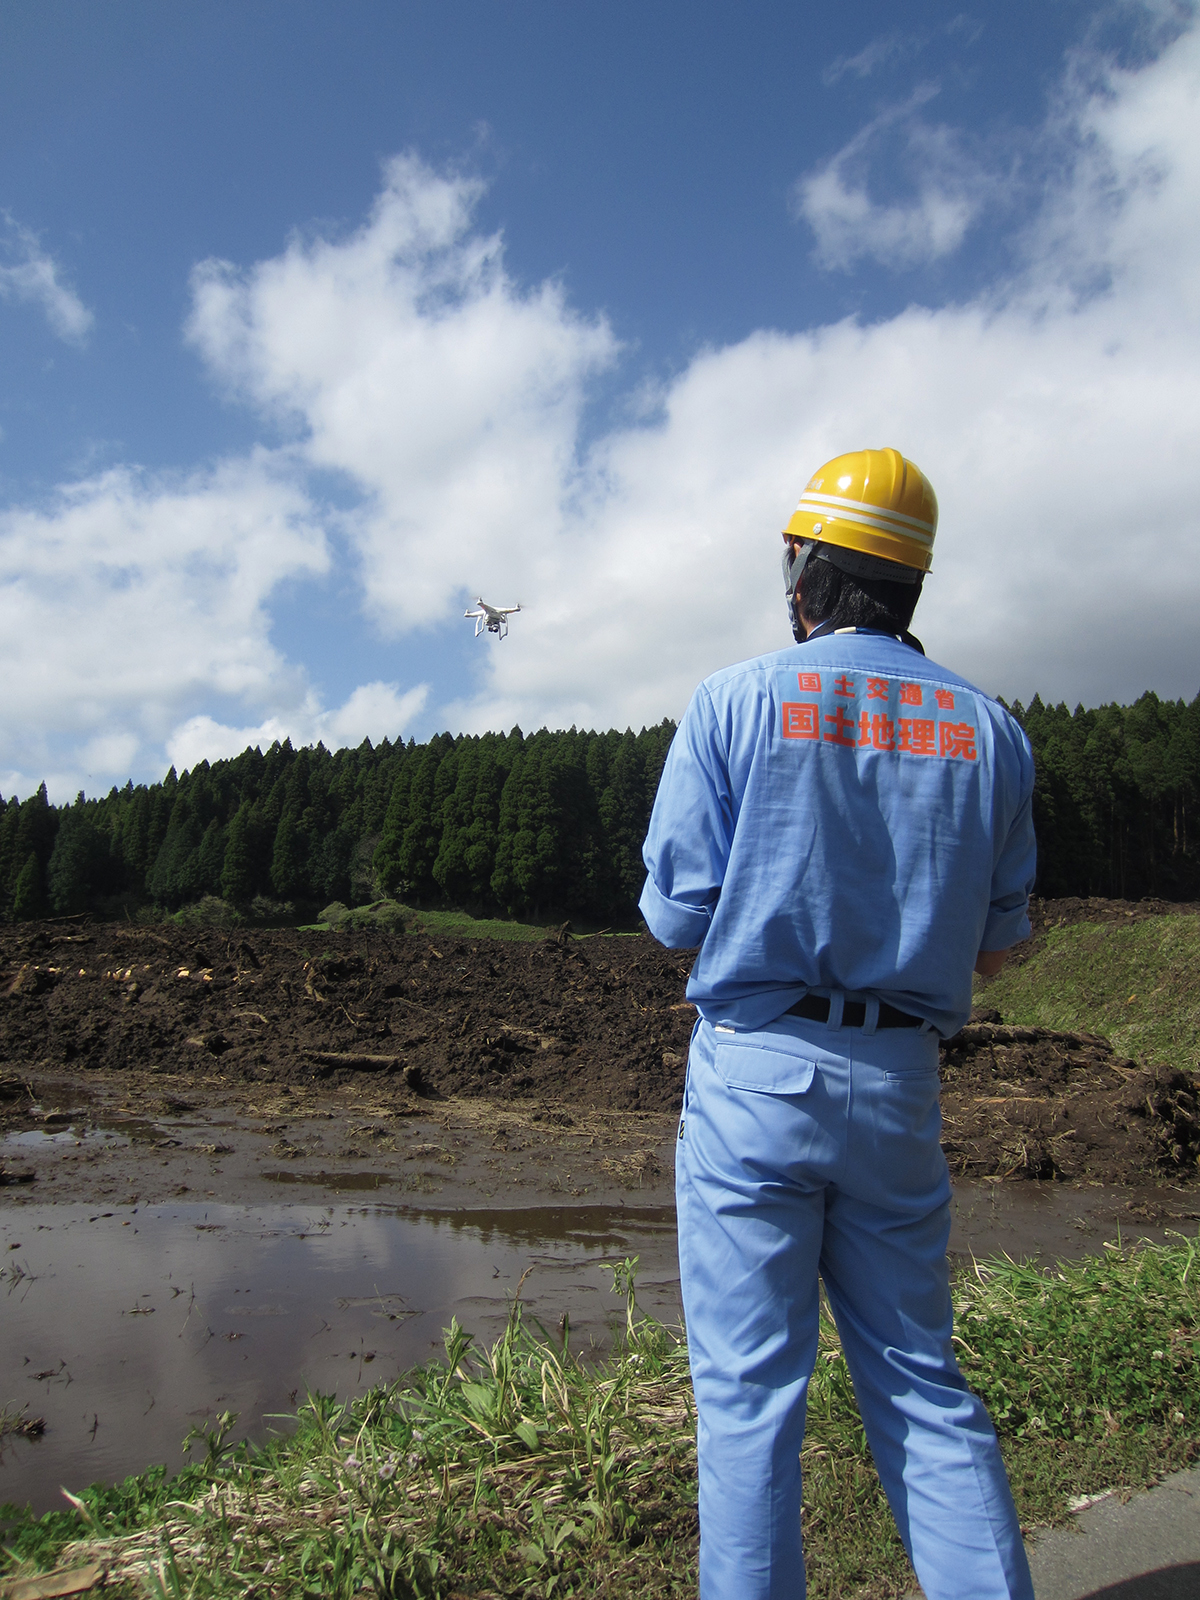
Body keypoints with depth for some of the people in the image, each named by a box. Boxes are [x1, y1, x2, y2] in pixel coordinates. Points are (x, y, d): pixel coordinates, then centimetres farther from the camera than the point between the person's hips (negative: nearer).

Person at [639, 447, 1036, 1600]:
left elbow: (676, 914, -7)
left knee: (749, 1388, 7)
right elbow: (995, 943, 8)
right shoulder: (990, 729, 3)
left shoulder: (736, 701, -6)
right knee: (920, 1380, 17)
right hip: (900, 1080, 4)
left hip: (757, 1072, -3)